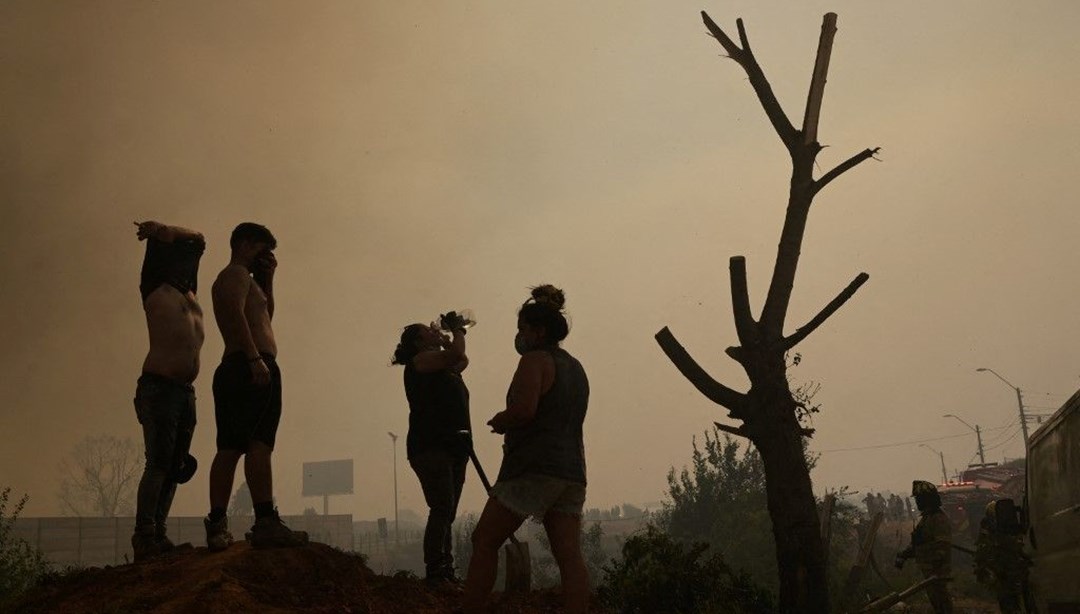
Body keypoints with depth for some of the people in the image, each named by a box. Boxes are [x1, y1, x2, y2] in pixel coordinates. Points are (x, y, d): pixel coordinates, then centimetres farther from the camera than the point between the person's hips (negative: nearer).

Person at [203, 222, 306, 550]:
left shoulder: (229, 279, 30)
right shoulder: (237, 274, -1)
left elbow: (264, 315, 35)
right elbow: (236, 314, -18)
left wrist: (267, 278, 26)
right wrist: (255, 356, -27)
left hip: (233, 369, 11)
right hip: (253, 367, -11)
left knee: (229, 448, 4)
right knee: (259, 444, -19)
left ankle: (217, 525, 1)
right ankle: (266, 522, -28)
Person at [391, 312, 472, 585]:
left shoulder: (443, 366, 23)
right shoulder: (420, 361, -3)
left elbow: (461, 360, 39)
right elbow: (457, 354, -13)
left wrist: (450, 335, 27)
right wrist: (457, 329, 3)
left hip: (452, 447, 9)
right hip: (430, 446, -9)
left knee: (446, 514, 6)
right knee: (442, 509, -17)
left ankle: (445, 573, 6)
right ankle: (434, 573, -19)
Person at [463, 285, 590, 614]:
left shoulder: (535, 360, -5)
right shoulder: (575, 368, 22)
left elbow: (524, 409, -20)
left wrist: (499, 421, -1)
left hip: (533, 469, -8)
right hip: (571, 470, 8)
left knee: (484, 542, 1)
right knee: (569, 555, -2)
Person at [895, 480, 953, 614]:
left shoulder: (939, 518, -19)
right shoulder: (926, 517, 15)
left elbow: (943, 545, -27)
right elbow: (916, 542, 21)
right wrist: (904, 554, 14)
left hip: (937, 571, -10)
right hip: (928, 569, 10)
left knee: (940, 599, -6)